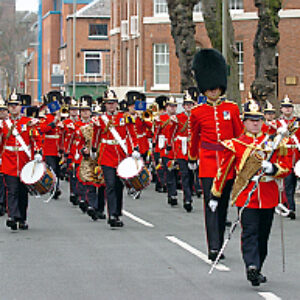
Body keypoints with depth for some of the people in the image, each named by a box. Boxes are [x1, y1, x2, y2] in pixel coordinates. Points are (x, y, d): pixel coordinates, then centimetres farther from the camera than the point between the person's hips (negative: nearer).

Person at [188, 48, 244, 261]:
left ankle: (219, 245, 19)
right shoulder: (198, 112, 2)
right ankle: (214, 248, -13)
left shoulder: (232, 109, 5)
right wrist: (192, 159, 27)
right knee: (211, 204, -9)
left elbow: (240, 135, 11)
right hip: (208, 162, -2)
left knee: (223, 203, 9)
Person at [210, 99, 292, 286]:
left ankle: (257, 270, 22)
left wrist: (273, 168, -14)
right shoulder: (235, 145, 3)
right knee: (250, 232, -16)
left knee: (263, 235, 9)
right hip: (246, 197, -3)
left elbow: (287, 168, 8)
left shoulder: (273, 143, 9)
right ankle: (251, 266, -29)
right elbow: (224, 170, 9)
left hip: (268, 197, 3)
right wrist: (216, 195, 12)